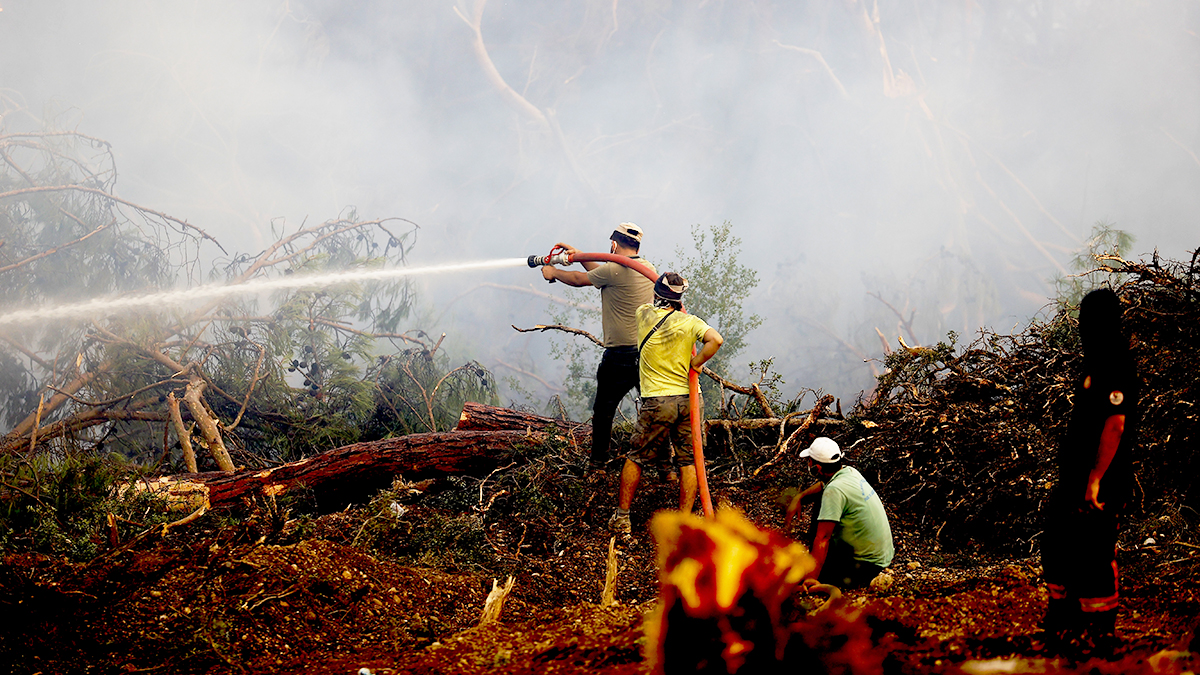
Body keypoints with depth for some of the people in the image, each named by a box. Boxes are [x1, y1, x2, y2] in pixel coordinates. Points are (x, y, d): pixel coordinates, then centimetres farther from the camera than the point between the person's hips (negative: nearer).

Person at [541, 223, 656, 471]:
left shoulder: (615, 270, -12)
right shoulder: (648, 268, 10)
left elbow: (578, 279, 3)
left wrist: (554, 273, 23)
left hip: (620, 355, -6)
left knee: (603, 409, 10)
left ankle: (597, 462, 17)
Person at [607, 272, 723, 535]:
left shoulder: (643, 314, -1)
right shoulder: (689, 322, -4)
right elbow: (716, 339, -19)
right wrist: (695, 363, -8)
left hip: (656, 401, 0)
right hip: (688, 399, 0)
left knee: (635, 459, 13)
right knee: (688, 460, 9)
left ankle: (621, 517, 17)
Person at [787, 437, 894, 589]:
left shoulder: (834, 490, -25)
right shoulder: (850, 472, 0)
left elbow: (823, 538, -29)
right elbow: (824, 484, 25)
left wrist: (811, 578, -30)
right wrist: (799, 497, 11)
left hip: (864, 566, -8)